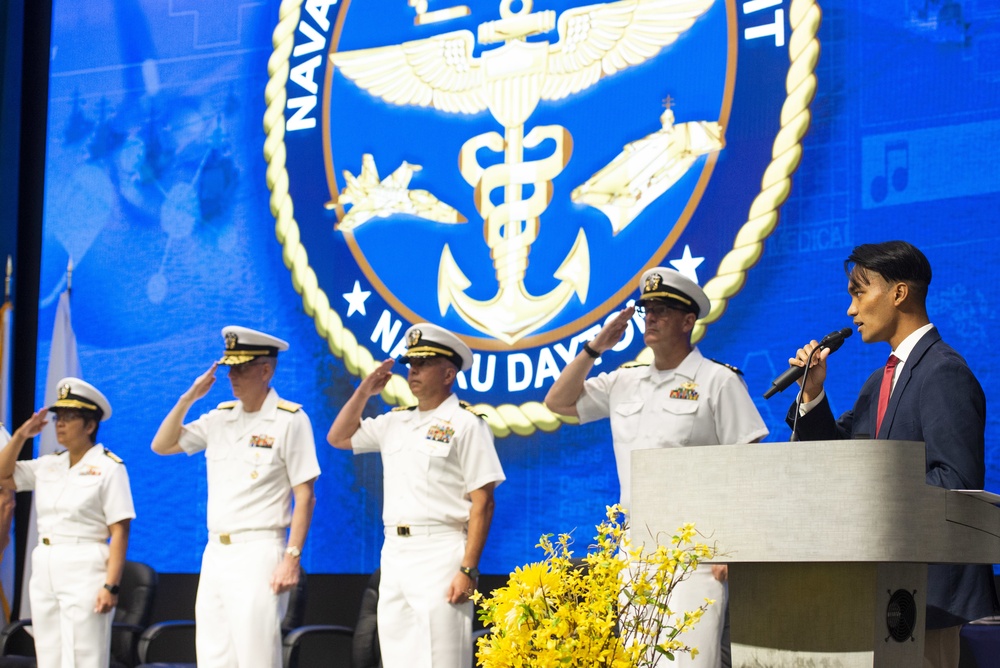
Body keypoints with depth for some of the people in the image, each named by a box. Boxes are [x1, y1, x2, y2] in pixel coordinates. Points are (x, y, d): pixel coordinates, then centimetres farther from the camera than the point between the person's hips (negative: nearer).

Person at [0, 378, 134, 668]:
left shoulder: (109, 467, -6)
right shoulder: (48, 466, 14)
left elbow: (120, 532, -11)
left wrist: (111, 585, -19)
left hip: (85, 570, -7)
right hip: (45, 568, 7)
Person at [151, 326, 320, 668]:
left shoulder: (289, 419, -6)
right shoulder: (220, 418, 12)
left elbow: (304, 496, -9)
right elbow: (161, 445, 15)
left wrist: (292, 557, -16)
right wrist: (188, 398, 4)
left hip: (259, 553, -7)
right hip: (215, 552, 7)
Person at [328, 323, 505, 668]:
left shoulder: (465, 423, -4)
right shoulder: (395, 422, 16)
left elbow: (483, 503, -9)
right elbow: (338, 438, 26)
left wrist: (468, 569, -16)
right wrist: (364, 391, 14)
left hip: (440, 553, -7)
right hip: (394, 553, 7)